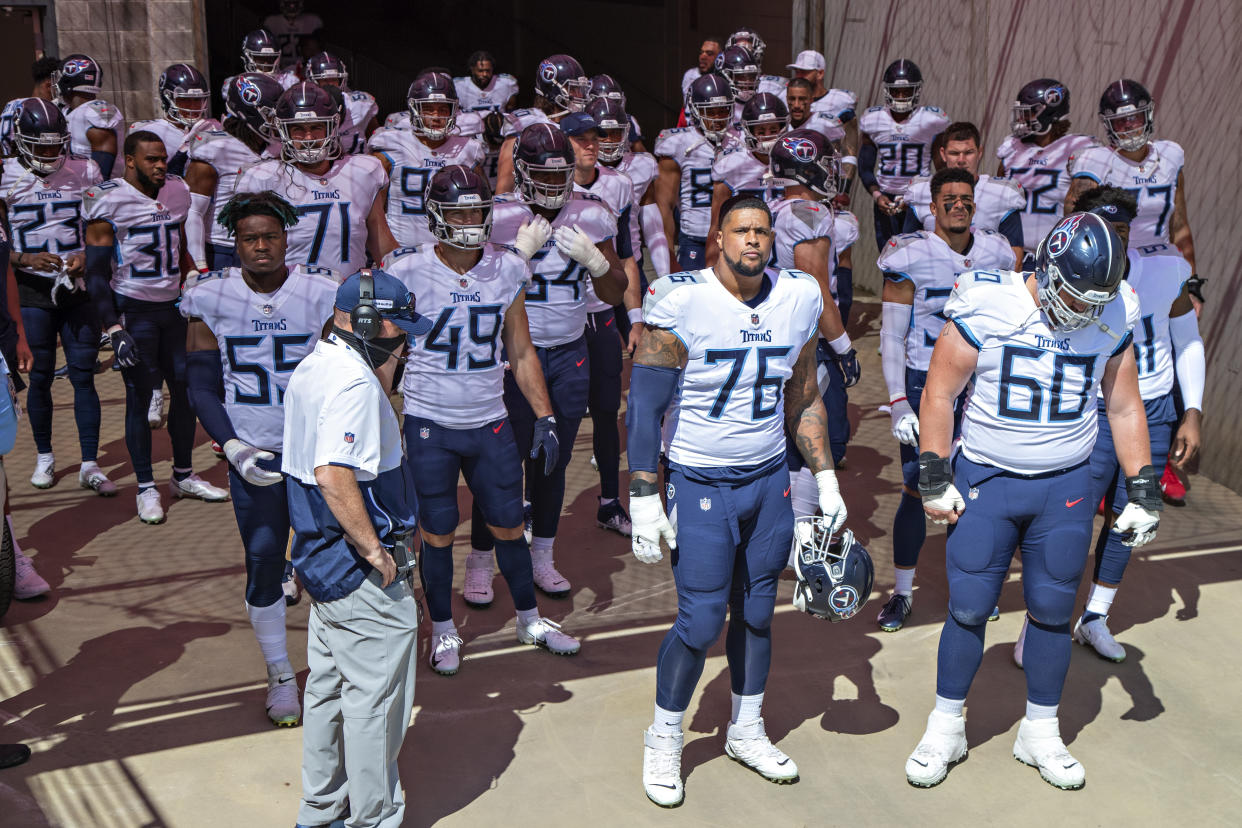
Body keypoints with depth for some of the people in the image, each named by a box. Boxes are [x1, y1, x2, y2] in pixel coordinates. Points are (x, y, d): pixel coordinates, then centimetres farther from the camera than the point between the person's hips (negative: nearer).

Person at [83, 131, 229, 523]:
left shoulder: (176, 193, 6)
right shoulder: (109, 201, -11)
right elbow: (96, 274, -11)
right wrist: (114, 330, -17)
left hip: (174, 306, 6)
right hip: (134, 310, -5)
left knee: (186, 388, 7)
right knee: (139, 397, -1)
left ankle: (183, 475, 22)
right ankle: (146, 487, 9)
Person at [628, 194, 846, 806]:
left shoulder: (800, 298, 1)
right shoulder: (681, 302, -15)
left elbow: (802, 399, 12)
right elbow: (644, 407, -11)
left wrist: (826, 480, 11)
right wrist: (643, 500, -14)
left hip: (770, 480, 5)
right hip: (700, 485, -4)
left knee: (757, 612, 13)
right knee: (701, 622, -3)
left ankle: (745, 732, 34)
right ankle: (663, 740, 21)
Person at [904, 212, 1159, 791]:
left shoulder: (1112, 320, -3)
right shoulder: (988, 306, -14)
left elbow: (1125, 407, 8)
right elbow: (939, 394, -7)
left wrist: (1143, 492, 6)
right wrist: (935, 479, -8)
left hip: (1065, 489, 3)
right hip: (984, 483, -2)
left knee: (1052, 611, 9)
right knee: (968, 609, 2)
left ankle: (1040, 733, 27)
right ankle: (946, 728, 20)